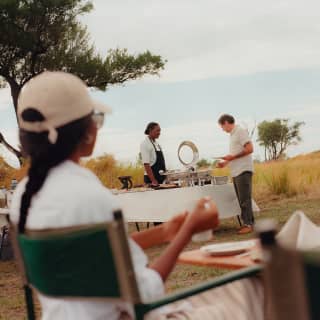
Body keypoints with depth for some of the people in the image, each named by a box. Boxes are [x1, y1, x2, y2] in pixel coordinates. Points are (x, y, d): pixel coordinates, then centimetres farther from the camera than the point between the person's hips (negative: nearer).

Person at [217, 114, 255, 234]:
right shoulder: (232, 134, 20)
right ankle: (249, 222, 15)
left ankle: (248, 224, -5)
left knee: (244, 199, -8)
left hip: (243, 170, -9)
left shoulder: (240, 131, -7)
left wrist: (232, 157, -14)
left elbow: (249, 149, -16)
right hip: (236, 172, 9)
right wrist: (226, 162, 15)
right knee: (241, 199, 10)